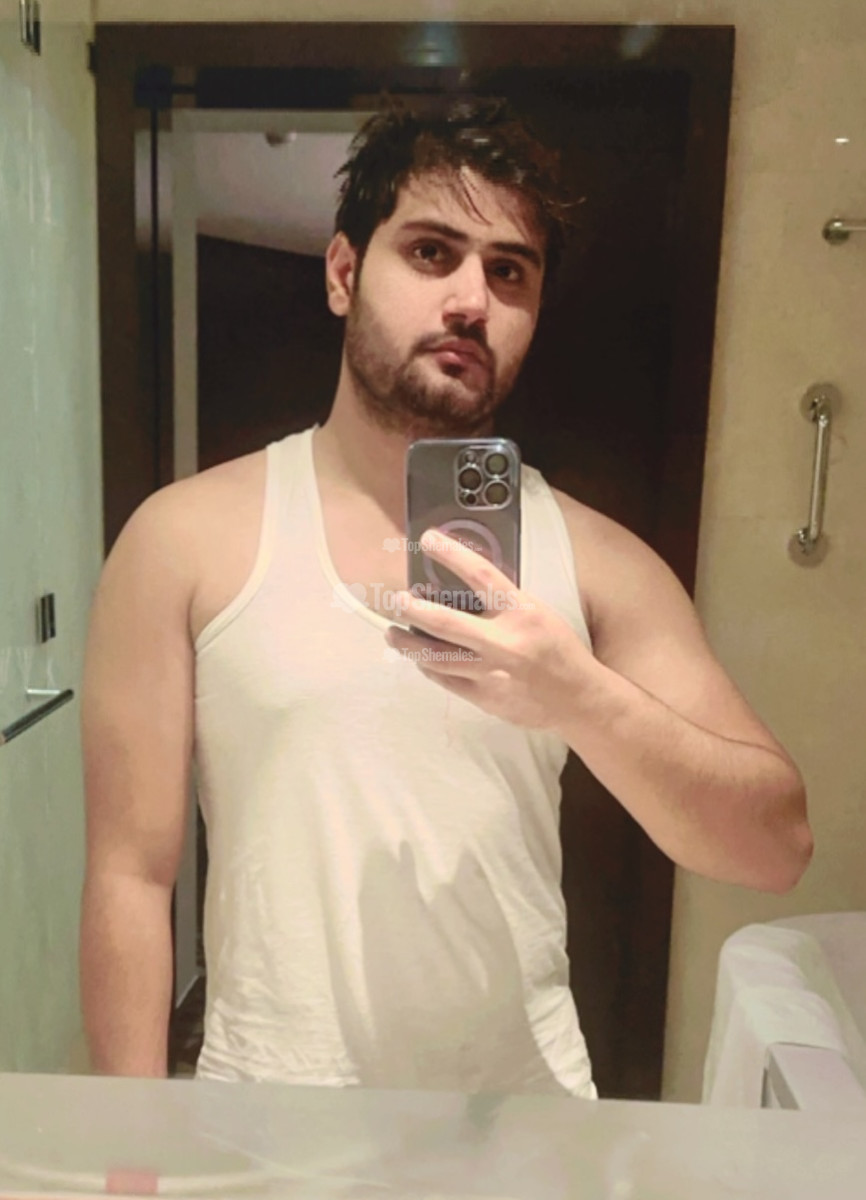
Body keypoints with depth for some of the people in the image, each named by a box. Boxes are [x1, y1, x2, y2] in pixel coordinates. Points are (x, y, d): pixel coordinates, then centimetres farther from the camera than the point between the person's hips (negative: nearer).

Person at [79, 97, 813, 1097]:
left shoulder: (598, 562, -6)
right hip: (269, 1110, -1)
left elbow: (777, 848, -10)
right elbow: (132, 875, -8)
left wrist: (583, 698, -26)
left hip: (525, 1093, 2)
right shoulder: (188, 538, -10)